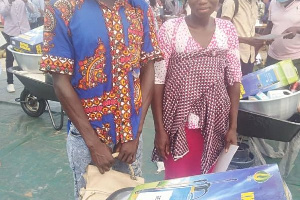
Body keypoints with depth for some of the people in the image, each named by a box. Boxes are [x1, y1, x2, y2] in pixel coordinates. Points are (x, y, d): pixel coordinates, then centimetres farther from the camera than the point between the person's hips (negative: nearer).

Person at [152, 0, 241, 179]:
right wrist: (159, 129, -7)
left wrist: (233, 126, 3)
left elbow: (234, 80, 5)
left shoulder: (227, 29, 1)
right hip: (179, 120, -2)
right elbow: (157, 80, -6)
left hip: (214, 121, 3)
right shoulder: (170, 28, -8)